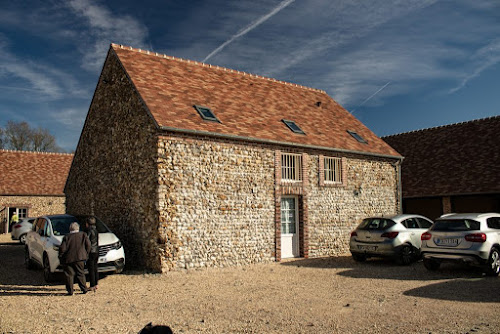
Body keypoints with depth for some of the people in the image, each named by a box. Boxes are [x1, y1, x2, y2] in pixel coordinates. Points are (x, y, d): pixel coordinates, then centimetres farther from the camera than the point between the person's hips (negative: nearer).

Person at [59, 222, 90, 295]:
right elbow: (88, 245, -1)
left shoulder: (66, 237, -2)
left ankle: (70, 291, 6)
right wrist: (86, 254, 9)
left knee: (69, 275, 6)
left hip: (69, 259, -2)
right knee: (80, 274, 12)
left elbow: (62, 248, -6)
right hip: (80, 258, 2)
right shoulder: (83, 235, 3)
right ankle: (84, 289, 11)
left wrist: (61, 257, 6)